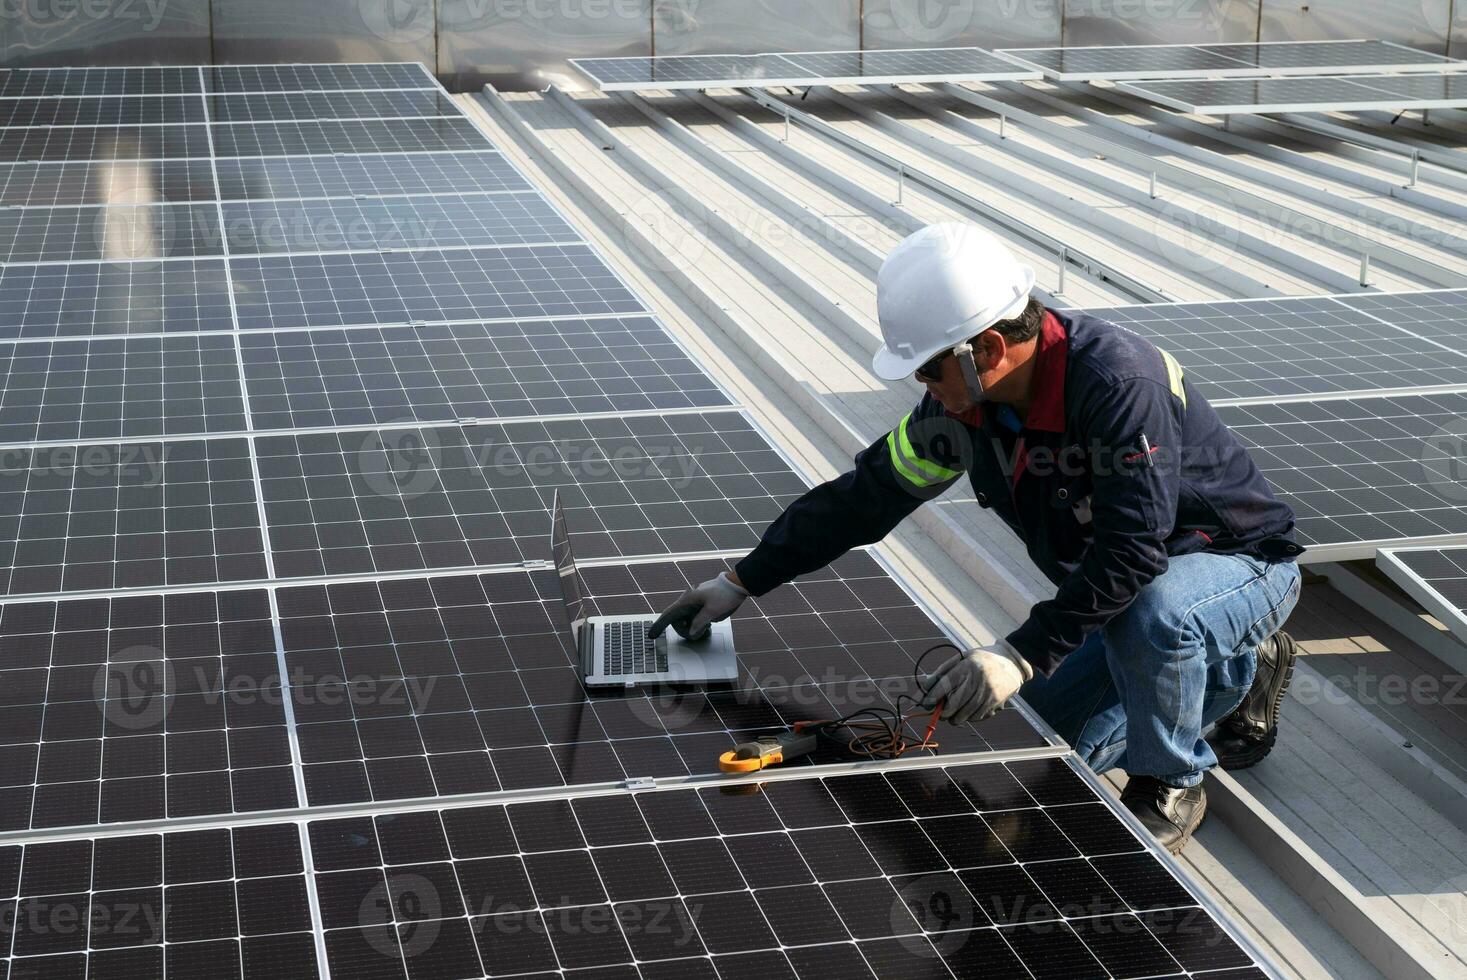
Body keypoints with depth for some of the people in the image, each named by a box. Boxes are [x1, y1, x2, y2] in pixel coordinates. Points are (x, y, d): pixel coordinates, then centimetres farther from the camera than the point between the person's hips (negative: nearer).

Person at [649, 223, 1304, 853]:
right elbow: (867, 494, 0)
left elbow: (1134, 549, -38)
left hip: (1243, 562, -8)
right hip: (1124, 590, 8)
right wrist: (740, 583, 2)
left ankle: (1170, 785, -10)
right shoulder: (967, 401, -9)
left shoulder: (1120, 383, -34)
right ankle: (1237, 673, 19)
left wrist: (1023, 653, -40)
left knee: (1153, 610, -40)